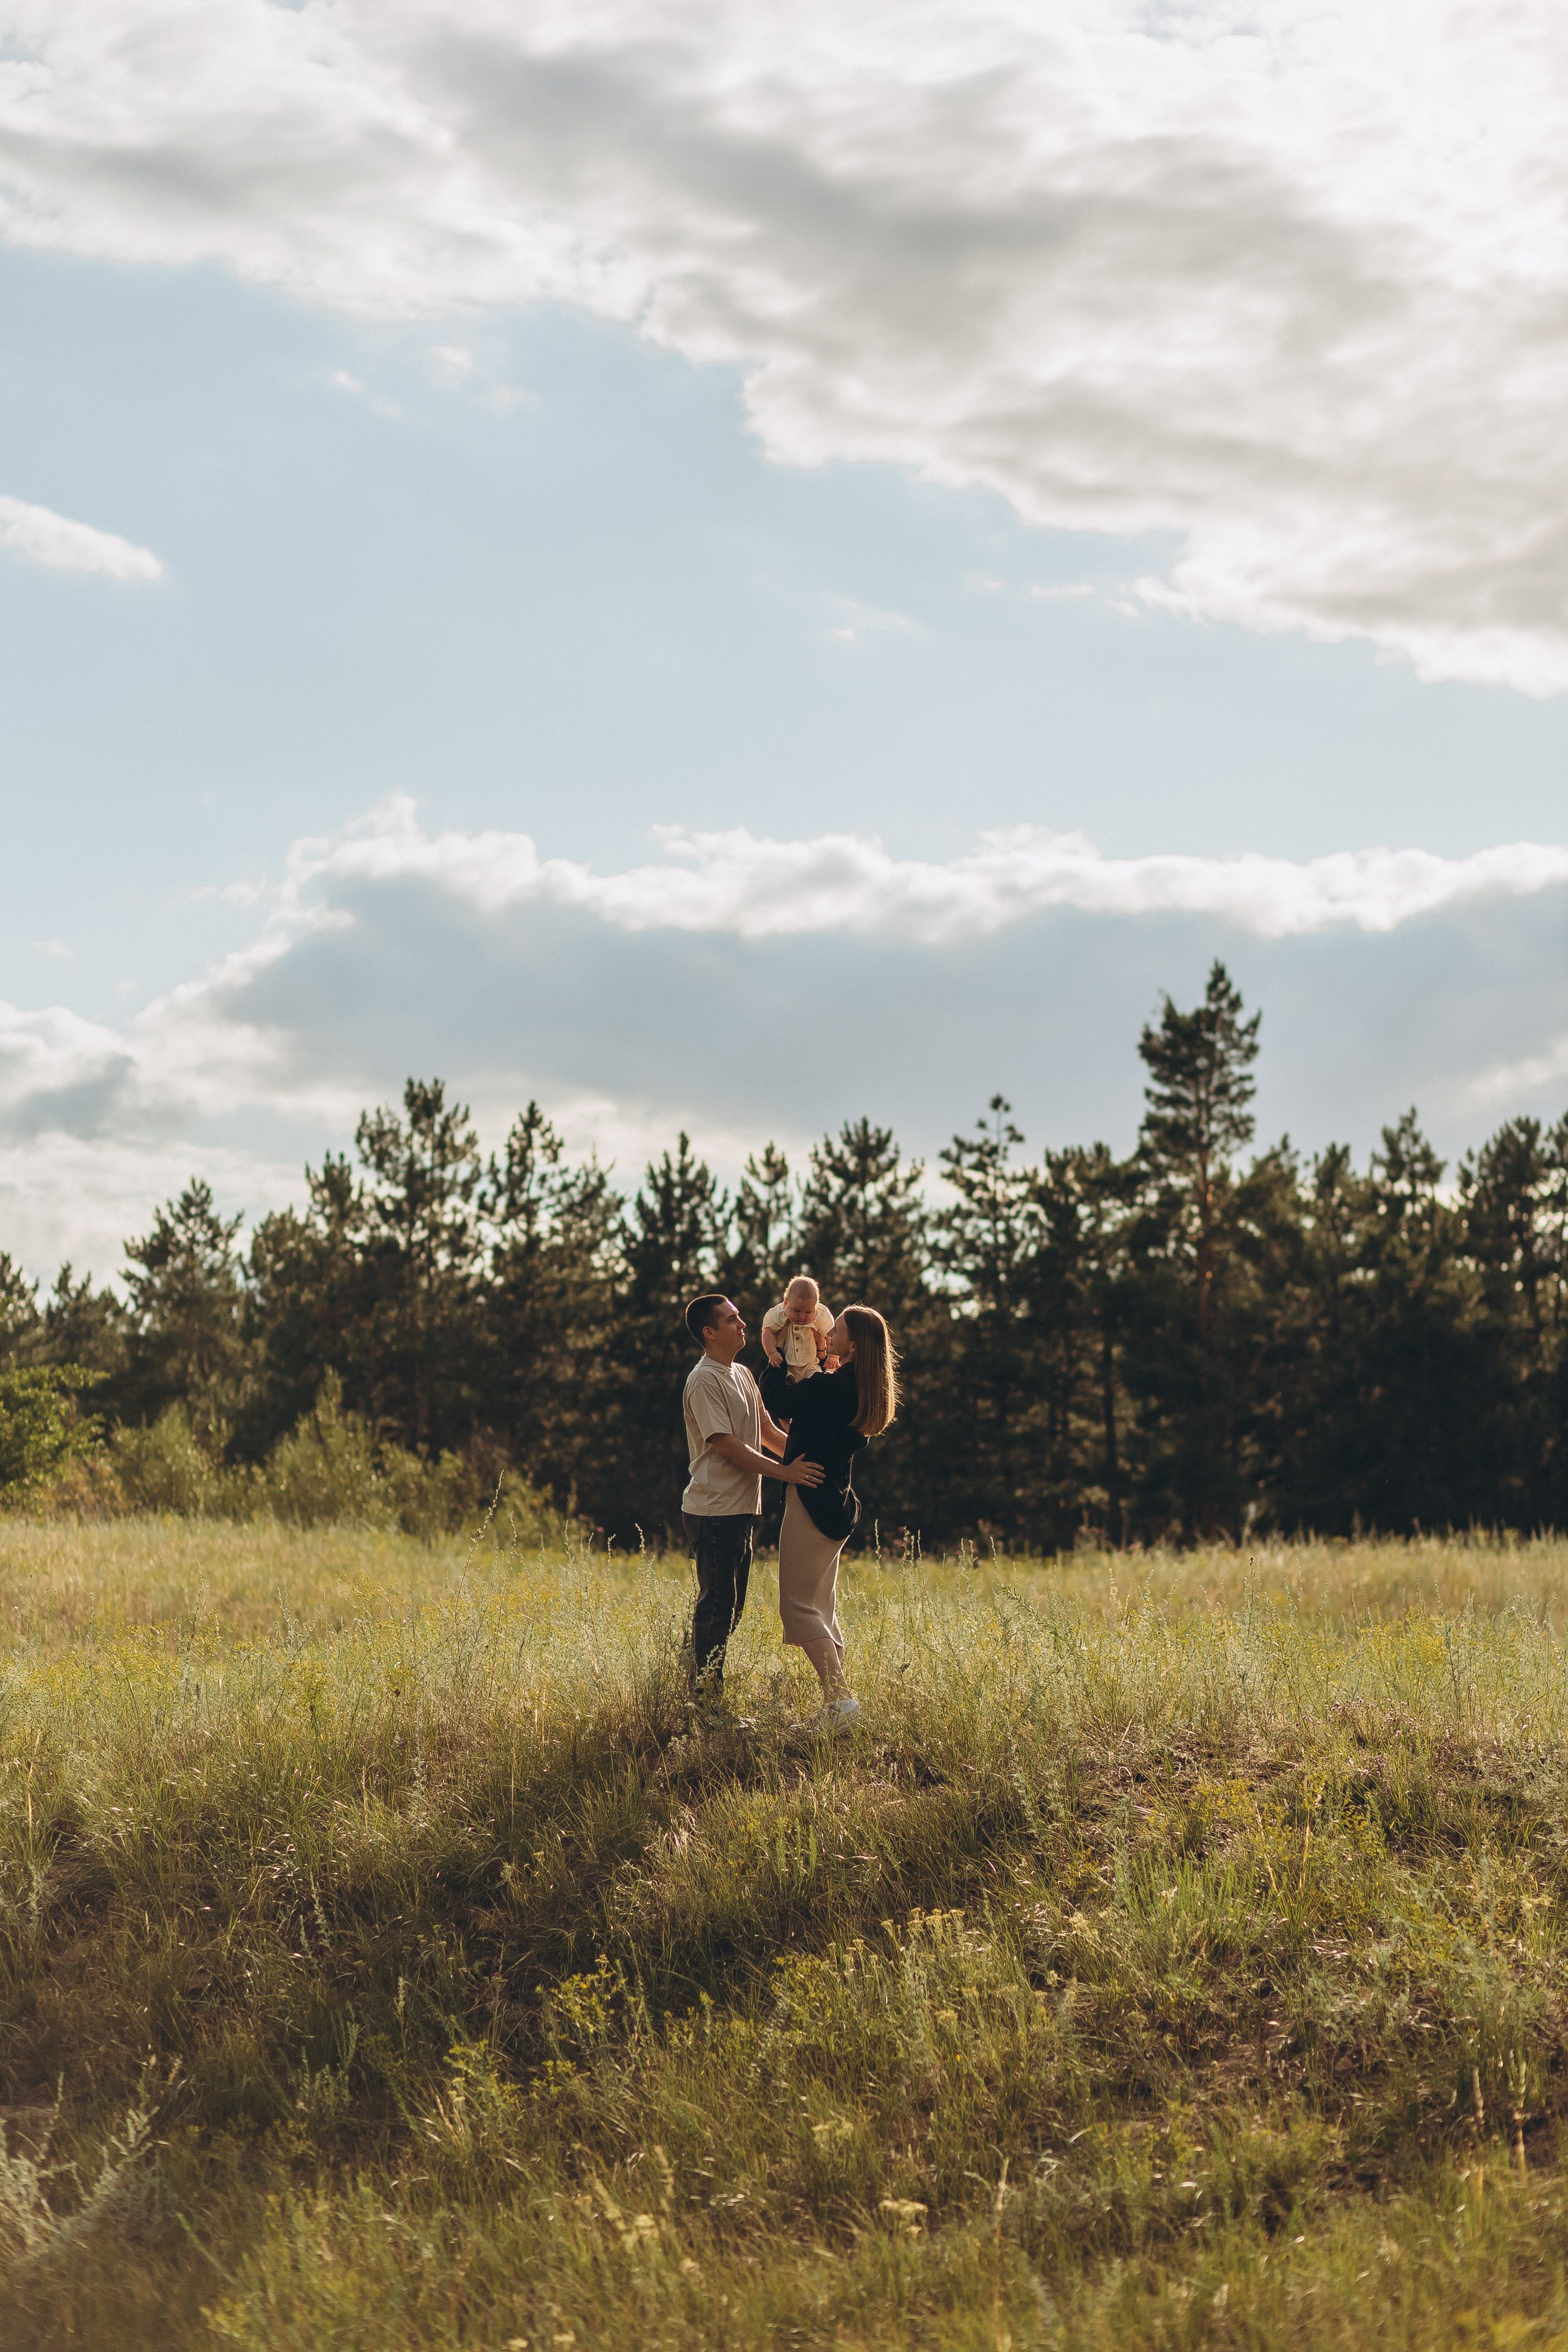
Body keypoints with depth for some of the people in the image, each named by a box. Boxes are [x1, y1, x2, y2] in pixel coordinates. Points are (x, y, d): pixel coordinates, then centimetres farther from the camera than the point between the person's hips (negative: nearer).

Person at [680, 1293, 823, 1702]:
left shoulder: (742, 1375, 15)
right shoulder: (704, 1381, -14)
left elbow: (767, 1431, 19)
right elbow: (727, 1445, -19)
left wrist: (807, 1457, 6)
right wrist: (785, 1472, -22)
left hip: (742, 1510, 9)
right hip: (714, 1512, -9)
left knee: (730, 1607, 14)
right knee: (716, 1606, -6)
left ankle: (713, 1689, 22)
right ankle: (703, 1695, -1)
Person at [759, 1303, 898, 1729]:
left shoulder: (831, 1386, -19)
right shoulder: (860, 1389, 10)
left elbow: (776, 1403, -12)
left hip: (812, 1499, -9)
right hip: (837, 1505, 9)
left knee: (798, 1604, -6)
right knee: (822, 1607, 14)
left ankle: (839, 1695, -13)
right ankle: (836, 1703, 13)